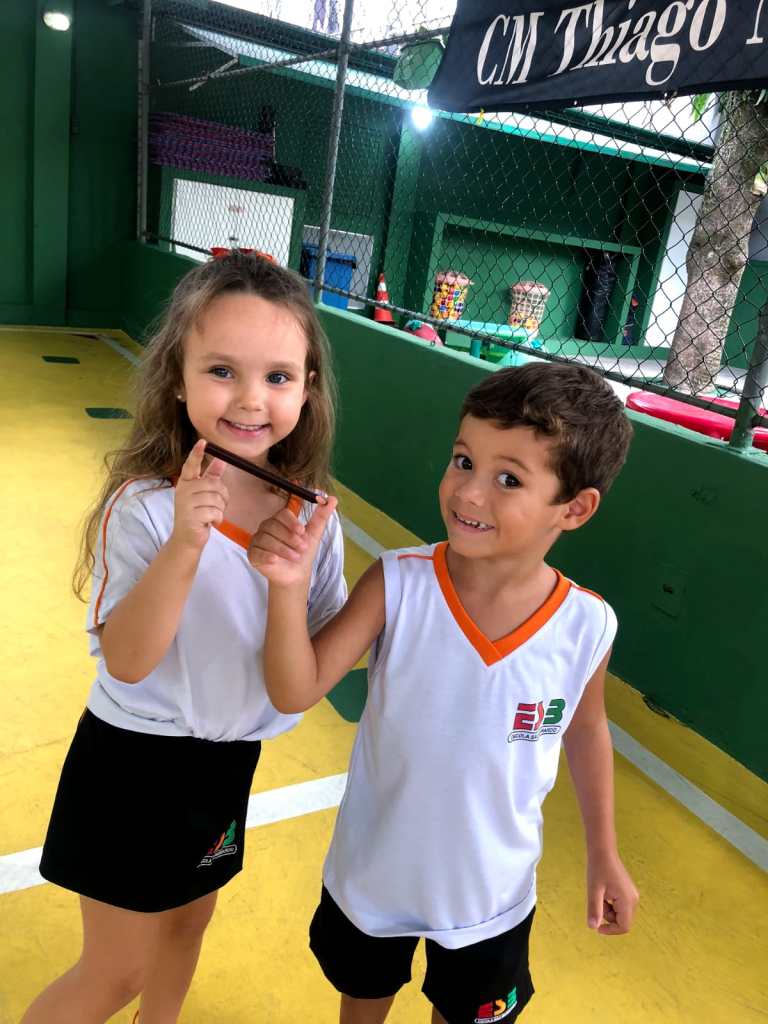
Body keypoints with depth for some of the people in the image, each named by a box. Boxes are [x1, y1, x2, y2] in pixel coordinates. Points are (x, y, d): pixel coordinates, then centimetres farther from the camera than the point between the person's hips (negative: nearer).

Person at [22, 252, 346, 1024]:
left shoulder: (310, 511, -10)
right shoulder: (143, 507, -24)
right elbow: (127, 661, -28)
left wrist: (297, 570, -23)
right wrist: (184, 543, -41)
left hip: (229, 757, 5)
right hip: (136, 761, -5)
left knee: (187, 921, 28)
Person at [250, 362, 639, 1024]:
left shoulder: (587, 627, -21)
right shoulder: (397, 585, -25)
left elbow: (586, 731, -3)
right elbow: (296, 692, -25)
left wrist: (604, 855, 6)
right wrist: (290, 589, -42)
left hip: (492, 896, 0)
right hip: (372, 874, 0)